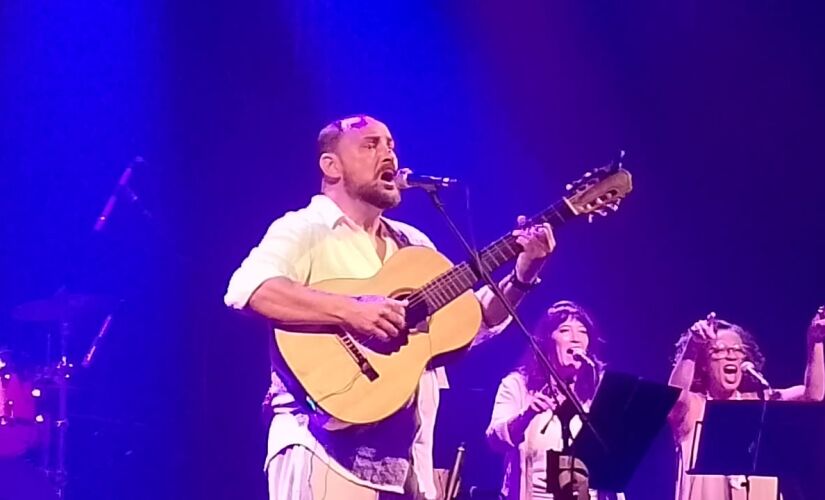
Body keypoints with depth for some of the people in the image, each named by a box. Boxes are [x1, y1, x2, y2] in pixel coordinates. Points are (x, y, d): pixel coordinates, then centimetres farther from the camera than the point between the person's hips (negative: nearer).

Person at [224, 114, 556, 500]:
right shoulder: (304, 229, -3)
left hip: (403, 456, 7)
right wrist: (348, 311, -28)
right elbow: (245, 288, -21)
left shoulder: (414, 244, 19)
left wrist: (521, 278, 4)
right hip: (325, 449, -7)